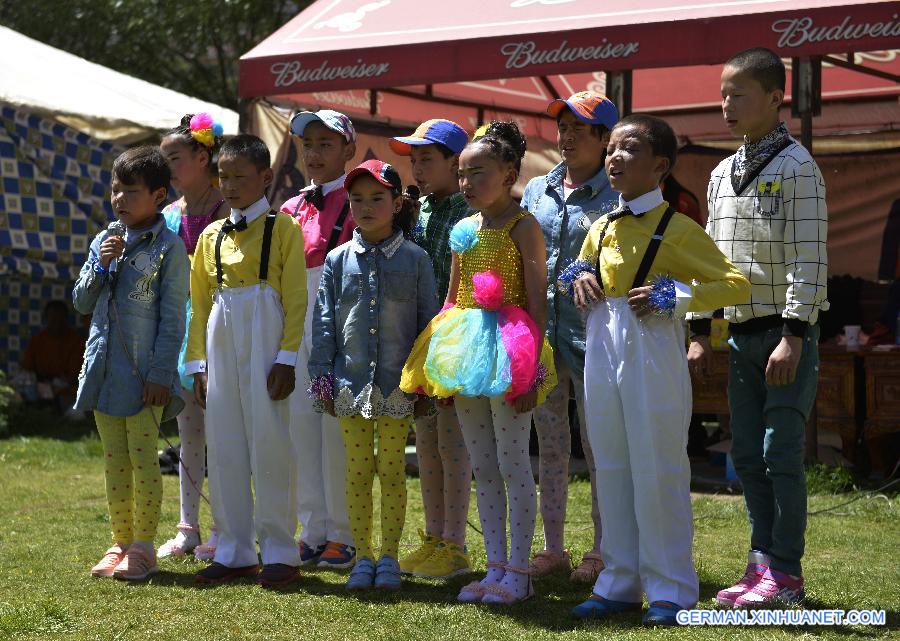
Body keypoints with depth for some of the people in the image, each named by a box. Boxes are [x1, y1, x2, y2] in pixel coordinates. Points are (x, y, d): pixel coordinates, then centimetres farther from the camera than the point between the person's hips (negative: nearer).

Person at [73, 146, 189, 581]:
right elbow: (81, 303, 13)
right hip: (104, 370, 6)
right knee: (115, 461, 11)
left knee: (143, 459, -2)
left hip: (144, 374, -6)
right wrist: (100, 266, -5)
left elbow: (172, 317, -9)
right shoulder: (104, 243, 11)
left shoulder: (168, 248, -7)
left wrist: (161, 374, -14)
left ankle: (143, 547, 5)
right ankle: (120, 543, 18)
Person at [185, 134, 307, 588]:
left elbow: (295, 299, -5)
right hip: (221, 344, 5)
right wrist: (198, 361, 8)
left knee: (268, 440, -5)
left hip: (265, 339, -5)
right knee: (223, 445, 5)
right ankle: (234, 551, 12)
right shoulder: (211, 236, 14)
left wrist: (286, 358, -12)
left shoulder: (282, 228, 0)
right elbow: (199, 303, 16)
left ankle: (279, 551, 2)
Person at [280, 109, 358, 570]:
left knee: (337, 425, -6)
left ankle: (343, 535, 1)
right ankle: (314, 531, 12)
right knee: (301, 424, 5)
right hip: (296, 322, 6)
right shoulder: (291, 210, 16)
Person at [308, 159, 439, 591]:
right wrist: (322, 376, 1)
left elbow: (428, 322, 2)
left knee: (392, 470, 4)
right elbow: (324, 322, 7)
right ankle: (363, 557, 14)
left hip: (397, 386, -2)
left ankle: (389, 557, 13)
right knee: (357, 471, 6)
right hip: (351, 382, 2)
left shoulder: (415, 259, 1)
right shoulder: (338, 260, 5)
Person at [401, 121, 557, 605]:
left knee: (513, 464, -4)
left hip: (507, 351, -8)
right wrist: (440, 366, 13)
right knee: (482, 467, 10)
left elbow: (537, 303, -12)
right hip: (465, 356, 8)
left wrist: (530, 368, -18)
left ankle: (518, 572, 2)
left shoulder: (522, 227, -7)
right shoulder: (465, 230, 13)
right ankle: (495, 568, 16)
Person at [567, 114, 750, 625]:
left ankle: (670, 590, 5)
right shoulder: (601, 229, 11)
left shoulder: (677, 229, -7)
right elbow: (585, 272, 30)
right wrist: (581, 282, 6)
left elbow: (738, 285, -9)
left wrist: (674, 296, -19)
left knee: (659, 472, -2)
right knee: (612, 469, 10)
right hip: (602, 353, 6)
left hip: (652, 356, -6)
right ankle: (620, 582, 19)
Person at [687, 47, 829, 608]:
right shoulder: (722, 174, 14)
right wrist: (700, 332, 13)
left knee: (782, 454, -7)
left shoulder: (796, 167, -9)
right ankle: (763, 562, 16)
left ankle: (786, 573, 0)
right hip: (742, 333, 7)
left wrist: (793, 336, -19)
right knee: (748, 456, 9)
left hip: (787, 334, -7)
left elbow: (809, 259, -14)